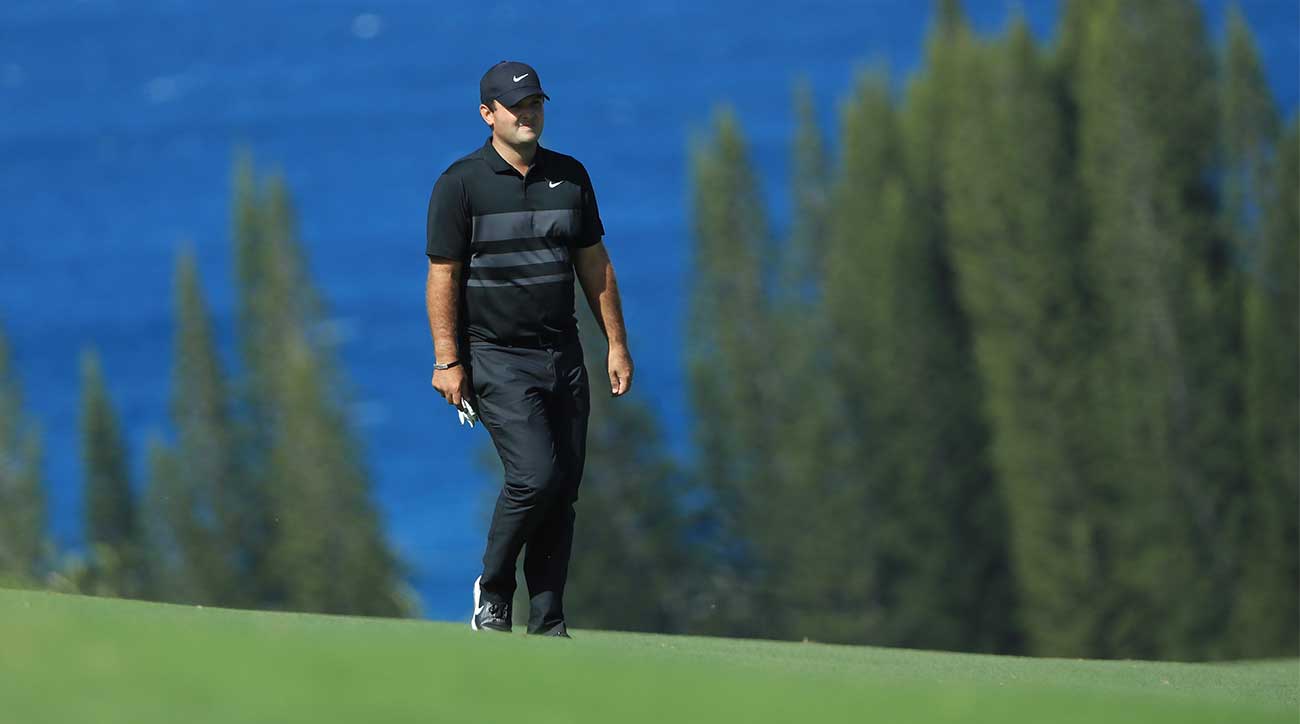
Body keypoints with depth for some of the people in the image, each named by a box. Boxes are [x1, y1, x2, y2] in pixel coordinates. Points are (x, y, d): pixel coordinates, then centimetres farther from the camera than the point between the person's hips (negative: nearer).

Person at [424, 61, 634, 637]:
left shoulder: (570, 176, 10)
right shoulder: (460, 184, -5)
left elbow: (594, 264, 16)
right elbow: (443, 275, -6)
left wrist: (616, 343, 12)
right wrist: (447, 361, -13)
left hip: (563, 355, 5)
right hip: (496, 359, -5)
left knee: (564, 491, 2)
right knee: (536, 474, -19)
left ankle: (548, 625, 7)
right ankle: (492, 590, 2)